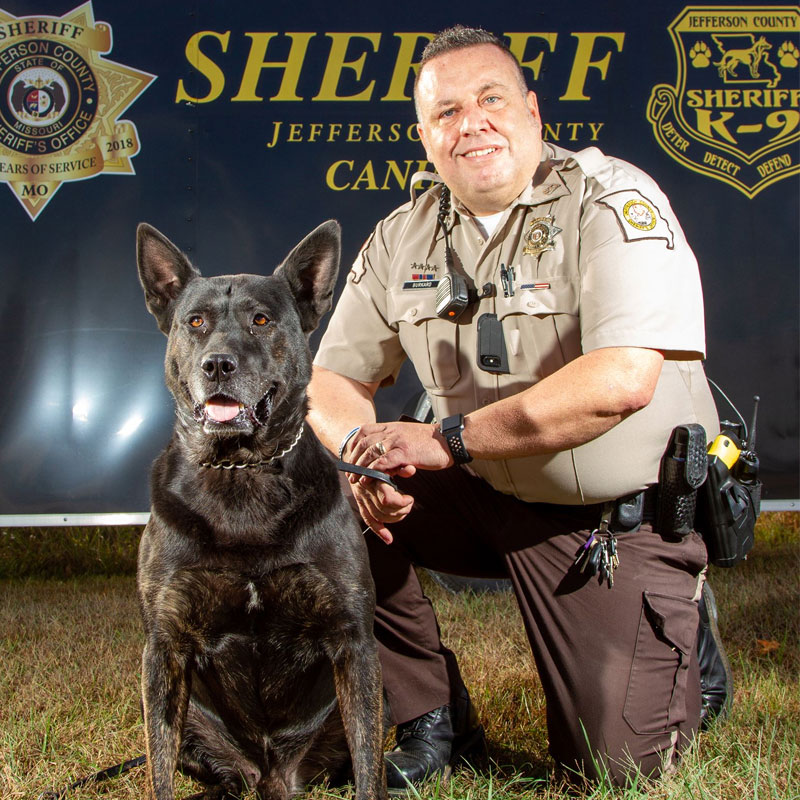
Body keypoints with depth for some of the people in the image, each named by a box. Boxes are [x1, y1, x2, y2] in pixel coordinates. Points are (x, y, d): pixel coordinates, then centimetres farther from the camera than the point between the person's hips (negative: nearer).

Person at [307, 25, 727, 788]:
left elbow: (622, 380, -31)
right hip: (487, 498, 5)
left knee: (617, 764, -11)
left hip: (624, 519, -5)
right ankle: (434, 720, 2)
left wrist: (447, 439, -29)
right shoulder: (402, 238, 0)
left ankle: (678, 643, 24)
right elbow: (333, 380, 4)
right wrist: (363, 455, -21)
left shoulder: (609, 199, -17)